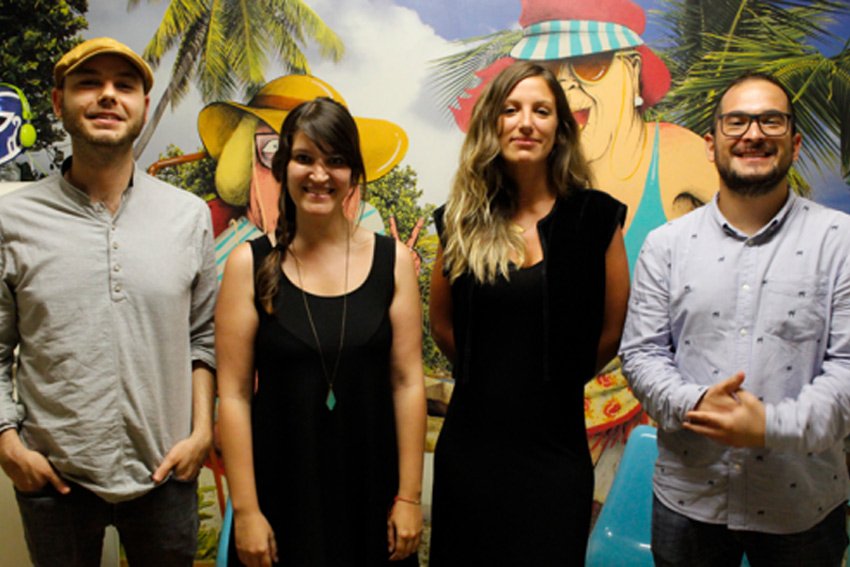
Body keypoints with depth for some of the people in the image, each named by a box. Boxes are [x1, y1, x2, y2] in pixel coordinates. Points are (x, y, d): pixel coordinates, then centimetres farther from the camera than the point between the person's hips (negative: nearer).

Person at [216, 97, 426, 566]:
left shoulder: (392, 260, -2)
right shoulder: (250, 264, -5)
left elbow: (407, 382, -3)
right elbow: (234, 393, -6)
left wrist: (409, 497, -3)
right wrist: (244, 509, -7)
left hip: (371, 489, 1)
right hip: (281, 489, -1)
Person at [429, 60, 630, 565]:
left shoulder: (596, 217, -5)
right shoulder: (462, 221, 1)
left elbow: (614, 329, 2)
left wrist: (560, 378, 10)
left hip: (555, 447, -2)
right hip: (471, 442, 2)